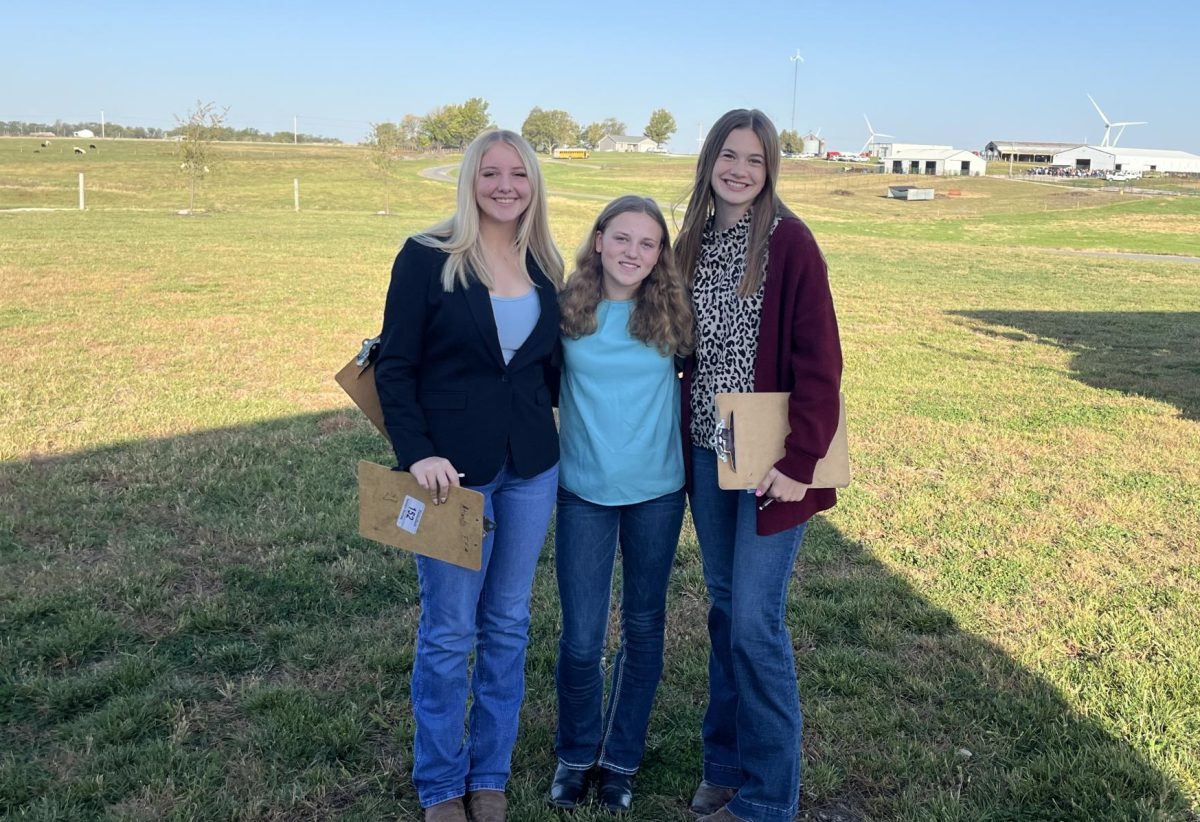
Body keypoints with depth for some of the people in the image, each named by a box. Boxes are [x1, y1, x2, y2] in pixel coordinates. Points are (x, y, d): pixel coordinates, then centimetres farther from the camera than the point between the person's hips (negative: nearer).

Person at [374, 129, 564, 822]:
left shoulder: (546, 266, 8)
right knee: (448, 632, 4)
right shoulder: (427, 258, -6)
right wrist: (417, 453, -17)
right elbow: (395, 367, -7)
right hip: (453, 468, -4)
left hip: (531, 468, 4)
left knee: (508, 626, 12)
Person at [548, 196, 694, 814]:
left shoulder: (671, 315, -5)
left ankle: (621, 758, 33)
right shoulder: (565, 309, -6)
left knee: (643, 628, 13)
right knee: (581, 639, 0)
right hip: (583, 491, -1)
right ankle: (575, 753, 28)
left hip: (657, 491, 1)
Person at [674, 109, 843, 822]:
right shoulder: (695, 241, 9)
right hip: (707, 451, 6)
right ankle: (725, 763, 30)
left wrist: (800, 461, -19)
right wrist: (682, 427, 7)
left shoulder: (789, 241, -10)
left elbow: (819, 361, -14)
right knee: (724, 609, 15)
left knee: (755, 623, -3)